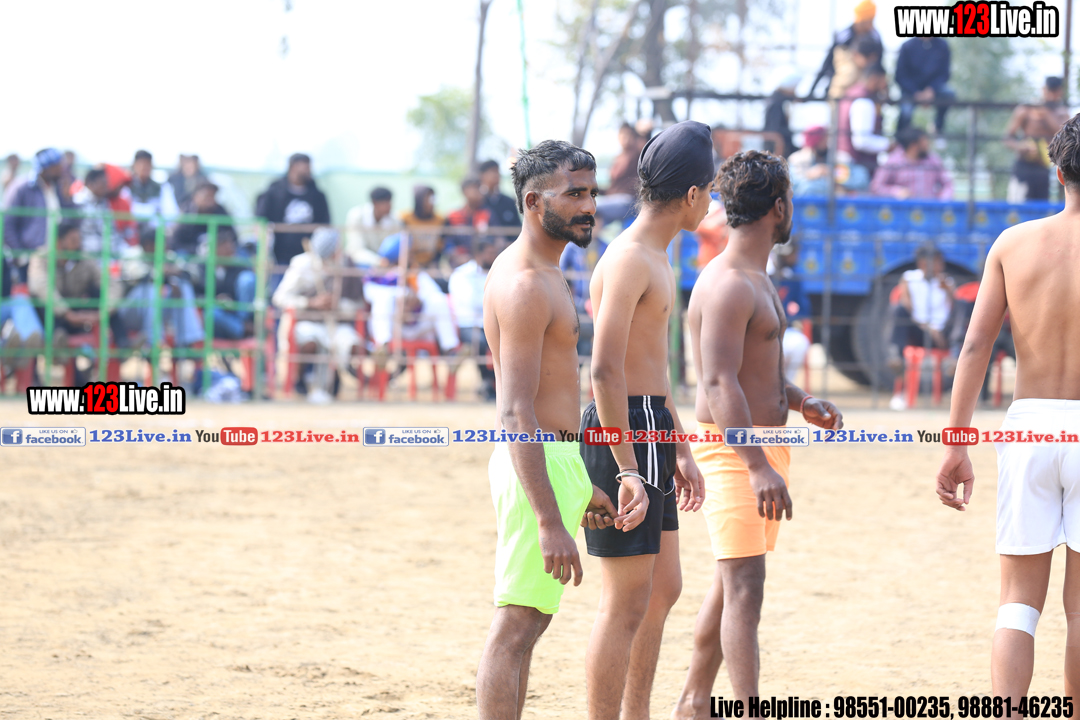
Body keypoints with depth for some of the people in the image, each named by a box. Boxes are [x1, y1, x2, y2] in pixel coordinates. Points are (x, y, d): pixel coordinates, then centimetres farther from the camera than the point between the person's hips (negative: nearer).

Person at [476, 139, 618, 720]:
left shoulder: (539, 272, 16)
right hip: (540, 465, -11)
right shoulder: (526, 285, -17)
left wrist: (580, 488, 25)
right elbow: (516, 414, -24)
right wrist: (550, 521, -28)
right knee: (515, 626, -11)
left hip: (552, 460, 11)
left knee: (525, 623, 15)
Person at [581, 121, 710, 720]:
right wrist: (627, 469, -26)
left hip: (650, 431, 10)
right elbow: (605, 371, -23)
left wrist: (680, 450, 27)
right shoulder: (629, 259, -16)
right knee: (627, 603, -8)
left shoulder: (654, 258, 17)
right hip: (624, 434, -10)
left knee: (664, 589, 17)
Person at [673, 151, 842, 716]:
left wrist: (801, 403, 10)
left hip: (761, 448, 10)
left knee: (730, 584, 16)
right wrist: (759, 465, -29)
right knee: (744, 586, -13)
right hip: (733, 450, -10)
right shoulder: (728, 284, -17)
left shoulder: (757, 280, 17)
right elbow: (720, 384, -24)